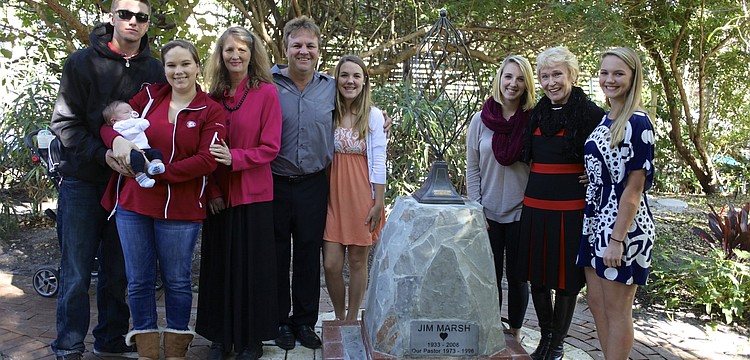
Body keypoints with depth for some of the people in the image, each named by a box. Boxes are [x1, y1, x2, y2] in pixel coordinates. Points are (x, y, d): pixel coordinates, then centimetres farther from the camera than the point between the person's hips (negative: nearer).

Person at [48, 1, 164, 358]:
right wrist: (102, 154, -18)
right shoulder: (82, 62, -2)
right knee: (76, 273, 1)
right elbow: (64, 121, -5)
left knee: (118, 271, 11)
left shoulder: (154, 69, 6)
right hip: (83, 181, -2)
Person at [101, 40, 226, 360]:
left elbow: (207, 161, -13)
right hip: (133, 203, 3)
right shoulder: (149, 95, 7)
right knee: (138, 280, 11)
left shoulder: (211, 111, -3)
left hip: (180, 210, -3)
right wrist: (117, 140, -14)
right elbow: (109, 124, 9)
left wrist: (157, 171, -18)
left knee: (176, 280, 9)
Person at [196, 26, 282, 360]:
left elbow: (270, 147, -8)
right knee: (218, 265, 10)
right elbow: (205, 148, 7)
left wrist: (234, 158, -20)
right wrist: (212, 190, -2)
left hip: (254, 194, -4)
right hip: (219, 195, 4)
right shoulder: (213, 95, 6)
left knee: (252, 266, 4)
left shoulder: (266, 92, -6)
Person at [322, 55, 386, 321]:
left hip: (362, 196, -2)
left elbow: (378, 162, -3)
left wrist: (379, 202, -5)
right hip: (333, 194, 2)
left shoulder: (374, 116, -3)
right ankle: (339, 318, 23)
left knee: (358, 261, 7)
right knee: (331, 264, -1)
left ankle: (351, 320, 24)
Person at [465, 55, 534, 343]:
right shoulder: (481, 120, -1)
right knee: (491, 275, 10)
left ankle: (515, 333, 27)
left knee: (517, 276, 10)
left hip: (521, 212, -1)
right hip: (488, 212, 1)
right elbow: (472, 169, 2)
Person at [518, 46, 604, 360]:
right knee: (537, 276, 12)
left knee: (565, 280, 5)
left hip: (570, 207, -5)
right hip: (534, 204, 5)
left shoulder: (591, 114, -7)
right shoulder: (537, 114, 10)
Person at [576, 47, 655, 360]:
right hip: (596, 222, 9)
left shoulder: (637, 124, -14)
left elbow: (634, 187, -17)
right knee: (596, 302, 15)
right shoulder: (605, 120, 12)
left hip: (623, 226, -9)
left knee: (616, 311, 3)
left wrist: (617, 239, -19)